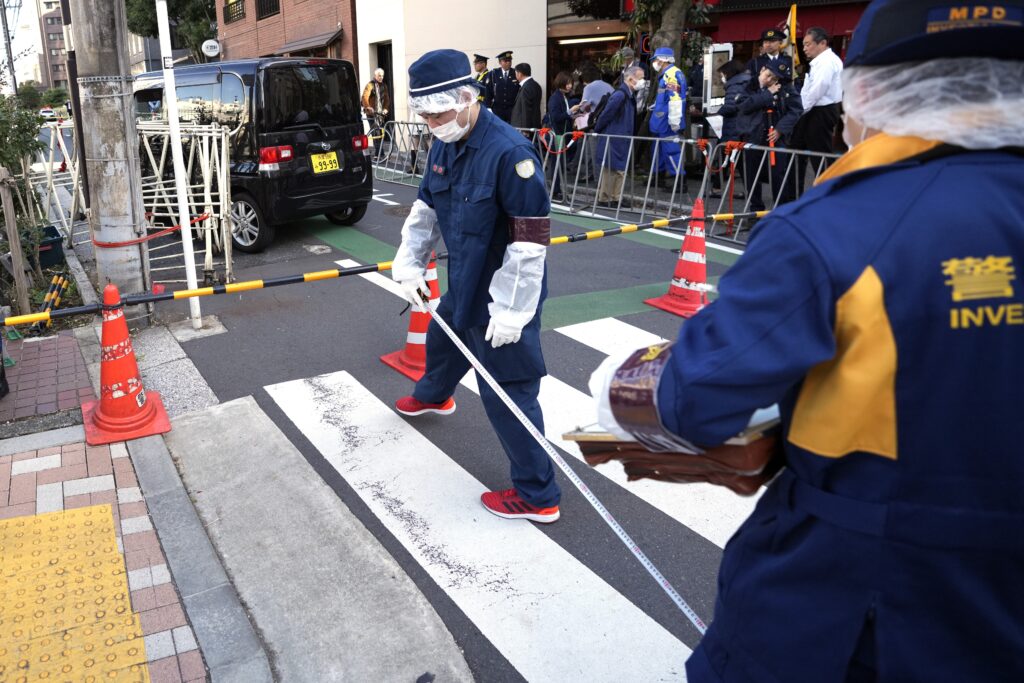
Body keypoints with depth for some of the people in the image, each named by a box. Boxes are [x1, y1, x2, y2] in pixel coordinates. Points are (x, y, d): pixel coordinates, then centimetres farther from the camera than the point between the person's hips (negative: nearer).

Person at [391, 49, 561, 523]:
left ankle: (537, 496, 10)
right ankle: (433, 396, 67)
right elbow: (426, 207, 15)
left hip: (504, 293, -9)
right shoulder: (444, 145, 1)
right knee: (442, 341, 32)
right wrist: (409, 263, 7)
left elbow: (531, 238, -26)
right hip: (463, 284, 9)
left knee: (507, 392, -5)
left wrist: (510, 310, -24)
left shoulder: (509, 152, -27)